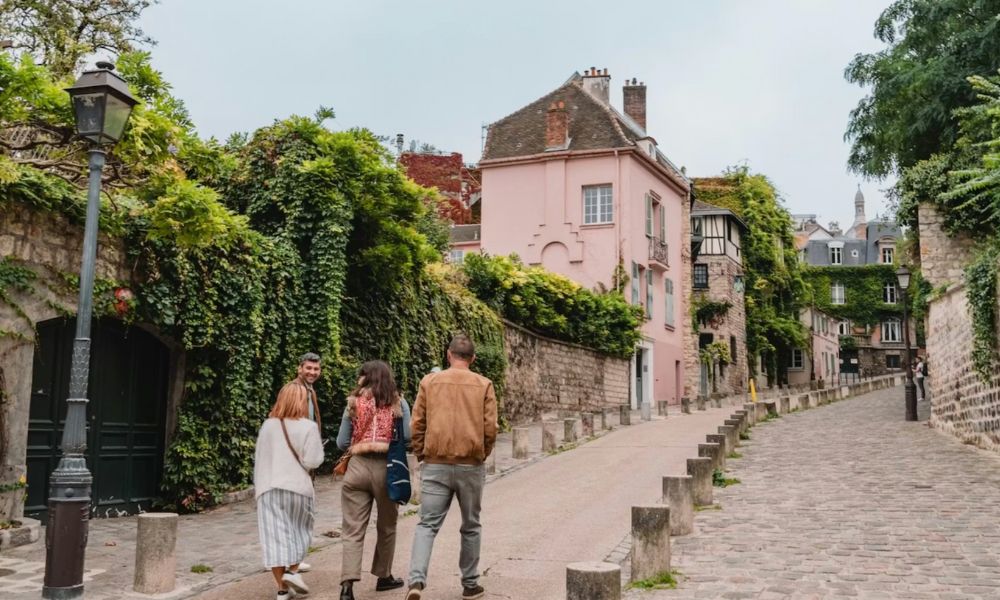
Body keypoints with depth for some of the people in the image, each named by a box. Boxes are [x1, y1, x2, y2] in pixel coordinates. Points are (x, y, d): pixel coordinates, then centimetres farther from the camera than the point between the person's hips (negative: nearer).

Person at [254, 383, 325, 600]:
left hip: (269, 487, 3)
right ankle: (293, 571, 2)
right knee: (298, 532, 18)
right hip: (297, 487, -2)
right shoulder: (308, 426, -7)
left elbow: (259, 459, 10)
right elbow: (312, 461, -10)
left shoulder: (268, 426, 4)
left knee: (275, 535, 3)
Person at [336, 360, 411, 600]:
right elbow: (408, 437, -3)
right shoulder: (398, 403, 2)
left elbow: (342, 442, 7)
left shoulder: (354, 403, 6)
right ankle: (383, 576, 31)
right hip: (386, 467, 0)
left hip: (357, 467, 0)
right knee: (386, 527, 18)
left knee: (353, 530, 1)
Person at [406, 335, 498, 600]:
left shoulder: (429, 382, 3)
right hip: (471, 466, 0)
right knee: (471, 527, 15)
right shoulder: (483, 385, 1)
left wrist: (421, 456, 14)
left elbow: (417, 424, 2)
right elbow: (490, 428, -2)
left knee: (428, 524, 3)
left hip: (435, 464, 0)